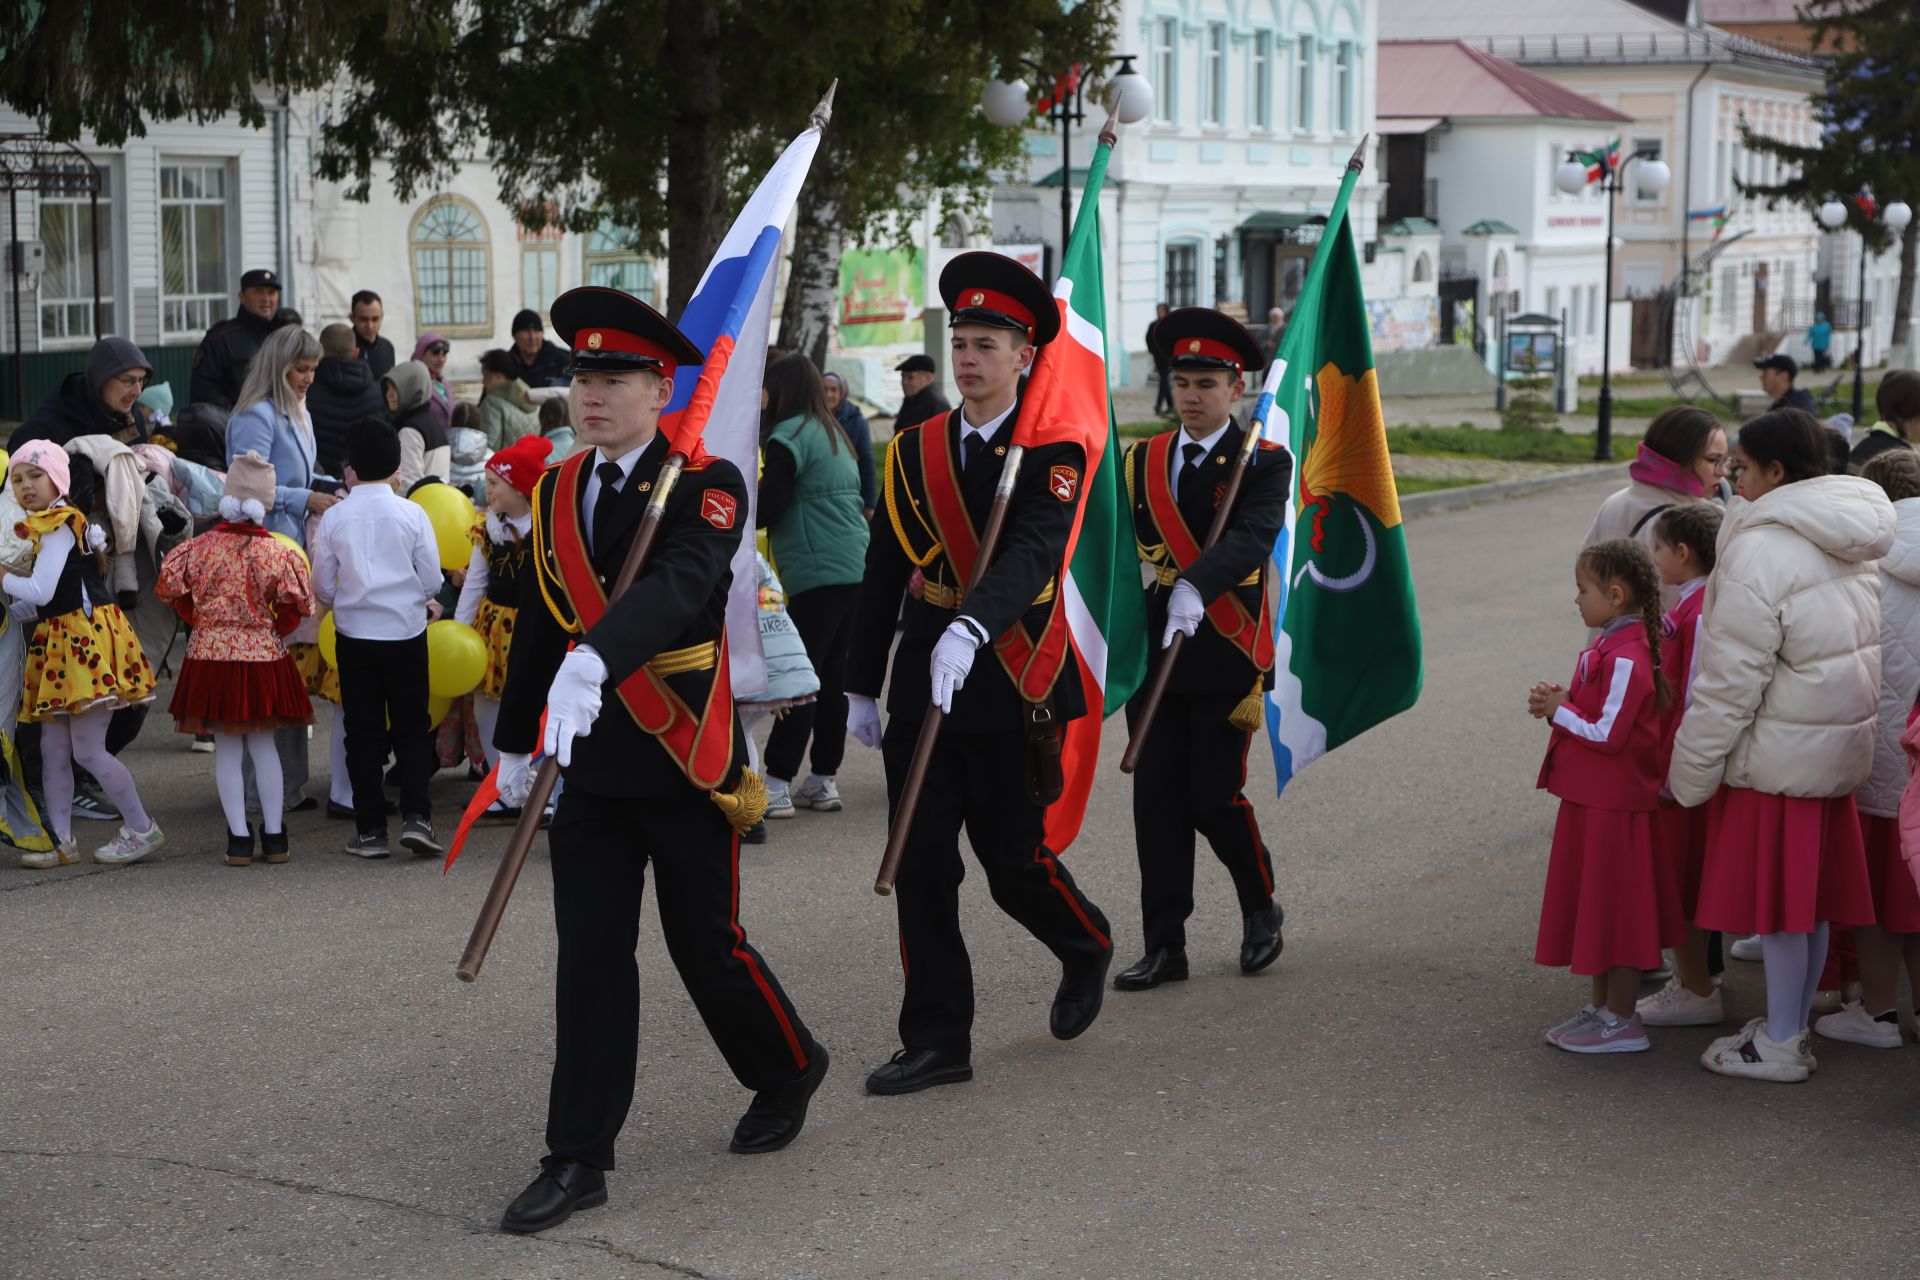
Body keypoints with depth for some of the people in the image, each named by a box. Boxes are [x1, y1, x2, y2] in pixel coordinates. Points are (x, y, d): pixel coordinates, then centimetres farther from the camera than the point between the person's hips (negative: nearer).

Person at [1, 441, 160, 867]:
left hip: (87, 638, -10)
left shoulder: (59, 525, -12)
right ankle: (61, 842, 12)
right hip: (56, 642, 10)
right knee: (53, 750, 8)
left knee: (87, 750, -7)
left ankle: (142, 829, 5)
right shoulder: (39, 528, 18)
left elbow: (41, 591, -21)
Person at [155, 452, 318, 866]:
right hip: (262, 656, 0)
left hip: (210, 654, 0)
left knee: (226, 749, 8)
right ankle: (273, 837, 14)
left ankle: (239, 838, 5)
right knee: (263, 745, 12)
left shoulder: (200, 547, -6)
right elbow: (293, 609, -8)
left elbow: (174, 591, 3)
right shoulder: (277, 552, -10)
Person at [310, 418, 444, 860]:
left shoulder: (334, 517, -4)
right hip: (406, 632, -1)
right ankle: (415, 816, -4)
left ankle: (370, 830, 7)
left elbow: (322, 587, 1)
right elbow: (432, 580, -3)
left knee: (363, 732, 7)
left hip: (354, 635, 1)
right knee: (412, 728, 9)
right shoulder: (412, 513, -6)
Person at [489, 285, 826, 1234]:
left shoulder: (706, 484, -12)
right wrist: (516, 742, 19)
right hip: (592, 758, 5)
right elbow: (539, 620, 15)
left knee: (706, 943, 7)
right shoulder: (558, 490, 7)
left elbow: (681, 581, -32)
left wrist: (594, 659, -49)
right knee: (590, 955, 3)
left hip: (685, 758, -4)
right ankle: (578, 1159, 8)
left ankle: (788, 1070, 34)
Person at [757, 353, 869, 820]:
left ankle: (777, 784, -8)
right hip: (854, 567, 9)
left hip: (818, 572, -9)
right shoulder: (833, 433, 19)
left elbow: (766, 509, -13)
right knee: (833, 676, 11)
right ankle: (823, 781, 15)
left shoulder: (789, 437, -9)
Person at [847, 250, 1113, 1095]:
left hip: (1010, 685, -4)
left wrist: (969, 629, -43)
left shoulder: (1053, 453, -8)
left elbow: (1033, 552, -26)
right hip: (922, 684, 4)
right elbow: (884, 571, 11)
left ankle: (1086, 948, 37)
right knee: (920, 864, 1)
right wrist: (861, 686, 12)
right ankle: (936, 1042, 9)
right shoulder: (914, 449, 7)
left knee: (1013, 859, 5)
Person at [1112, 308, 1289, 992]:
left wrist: (1195, 587, -39)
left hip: (1225, 655, -4)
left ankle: (1260, 907, 25)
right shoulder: (1142, 461, 11)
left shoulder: (1264, 464, -4)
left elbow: (1252, 537, -22)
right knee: (1157, 800, 2)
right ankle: (1165, 946, 10)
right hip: (1154, 650, 4)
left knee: (1215, 797, -3)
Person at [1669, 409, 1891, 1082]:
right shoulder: (1853, 544, 8)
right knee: (1811, 895, 16)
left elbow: (1732, 677, -19)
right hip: (1840, 742, 9)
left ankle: (1779, 1046, 11)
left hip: (1778, 753, -8)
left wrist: (1690, 770, -11)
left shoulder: (1764, 551, -20)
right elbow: (1858, 647, 14)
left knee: (1776, 899, 2)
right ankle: (1791, 1026, 27)